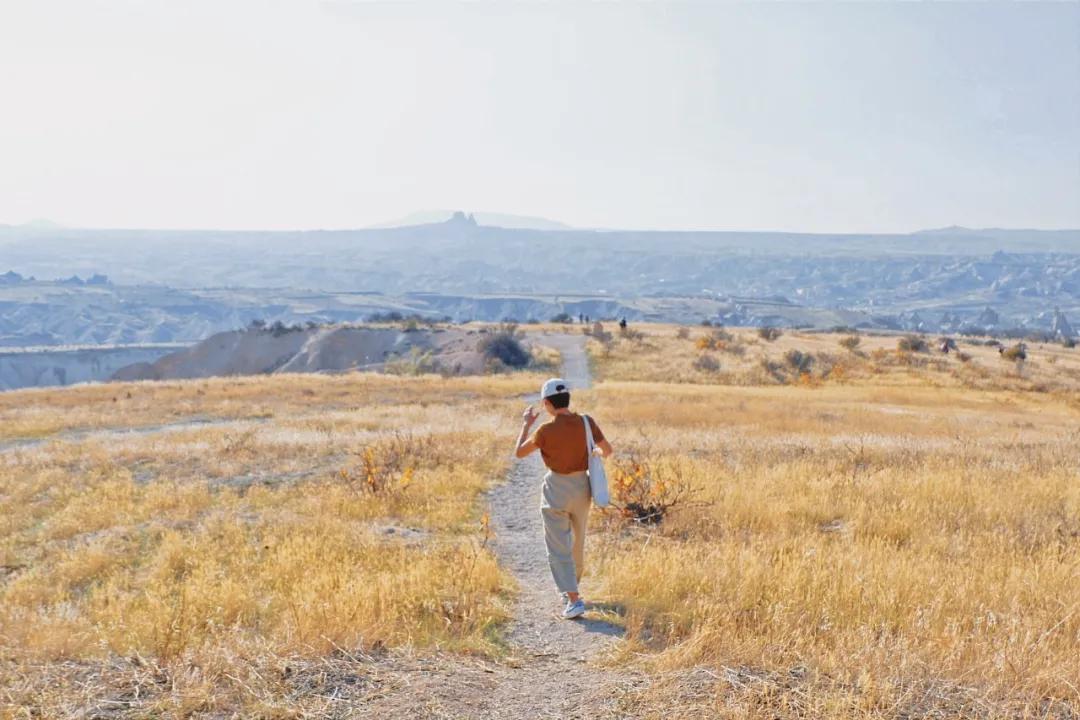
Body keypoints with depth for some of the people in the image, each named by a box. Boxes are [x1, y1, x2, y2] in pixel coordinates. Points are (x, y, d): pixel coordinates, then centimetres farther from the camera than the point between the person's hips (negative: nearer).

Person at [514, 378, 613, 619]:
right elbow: (607, 449, 2)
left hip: (556, 489, -5)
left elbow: (520, 453, -6)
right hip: (582, 486, 5)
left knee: (559, 548, 1)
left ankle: (574, 599, -7)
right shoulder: (586, 422, -8)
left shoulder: (546, 430, -18)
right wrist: (596, 452, 24)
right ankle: (572, 585, 42)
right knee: (577, 542, 23)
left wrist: (526, 424, 6)